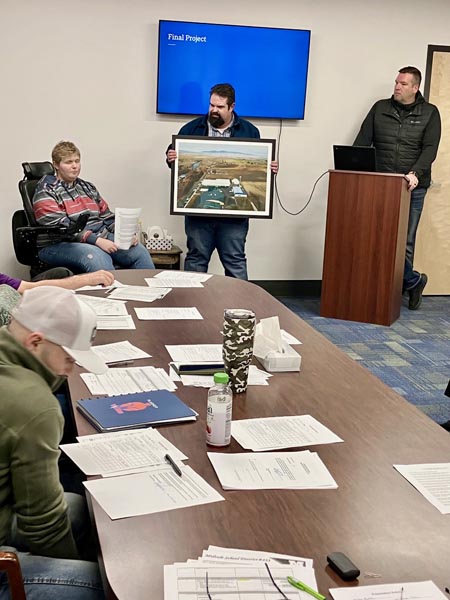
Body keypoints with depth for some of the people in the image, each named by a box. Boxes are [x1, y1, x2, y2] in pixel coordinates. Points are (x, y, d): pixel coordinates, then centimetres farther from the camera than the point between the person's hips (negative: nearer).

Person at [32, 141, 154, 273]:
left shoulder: (88, 188, 21)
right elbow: (61, 227, -14)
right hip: (62, 245, -6)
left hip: (100, 238, 7)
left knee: (139, 250, -15)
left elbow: (107, 217, 21)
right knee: (98, 257, -37)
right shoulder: (46, 191, -2)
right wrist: (96, 240, -23)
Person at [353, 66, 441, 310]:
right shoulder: (380, 108, 10)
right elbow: (362, 141, 6)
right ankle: (413, 281, 14)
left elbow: (430, 148, -5)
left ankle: (399, 289, 20)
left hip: (413, 187, -1)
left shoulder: (429, 113, 5)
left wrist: (415, 173, -21)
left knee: (405, 240, 4)